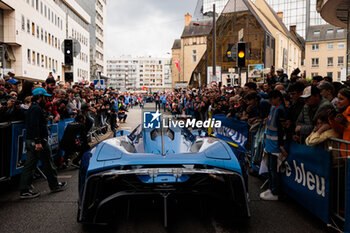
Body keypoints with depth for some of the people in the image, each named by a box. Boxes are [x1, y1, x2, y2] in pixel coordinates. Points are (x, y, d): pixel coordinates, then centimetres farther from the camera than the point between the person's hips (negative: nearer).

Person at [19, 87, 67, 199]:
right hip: (37, 141, -10)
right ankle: (55, 185, 18)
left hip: (29, 141, 10)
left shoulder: (31, 108, 18)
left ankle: (25, 190, 12)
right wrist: (38, 142, -26)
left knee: (29, 165, 9)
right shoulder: (37, 108, -15)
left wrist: (44, 120, 16)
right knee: (47, 164, 4)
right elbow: (35, 126, -24)